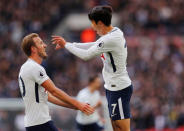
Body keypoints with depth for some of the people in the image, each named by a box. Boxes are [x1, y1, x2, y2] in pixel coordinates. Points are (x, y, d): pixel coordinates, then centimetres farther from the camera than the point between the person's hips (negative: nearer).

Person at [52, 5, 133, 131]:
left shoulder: (111, 39, -23)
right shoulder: (114, 32, 8)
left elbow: (86, 55, -19)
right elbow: (93, 45, 19)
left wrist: (66, 45, -6)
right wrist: (69, 44, 14)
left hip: (119, 89, -10)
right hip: (113, 87, 10)